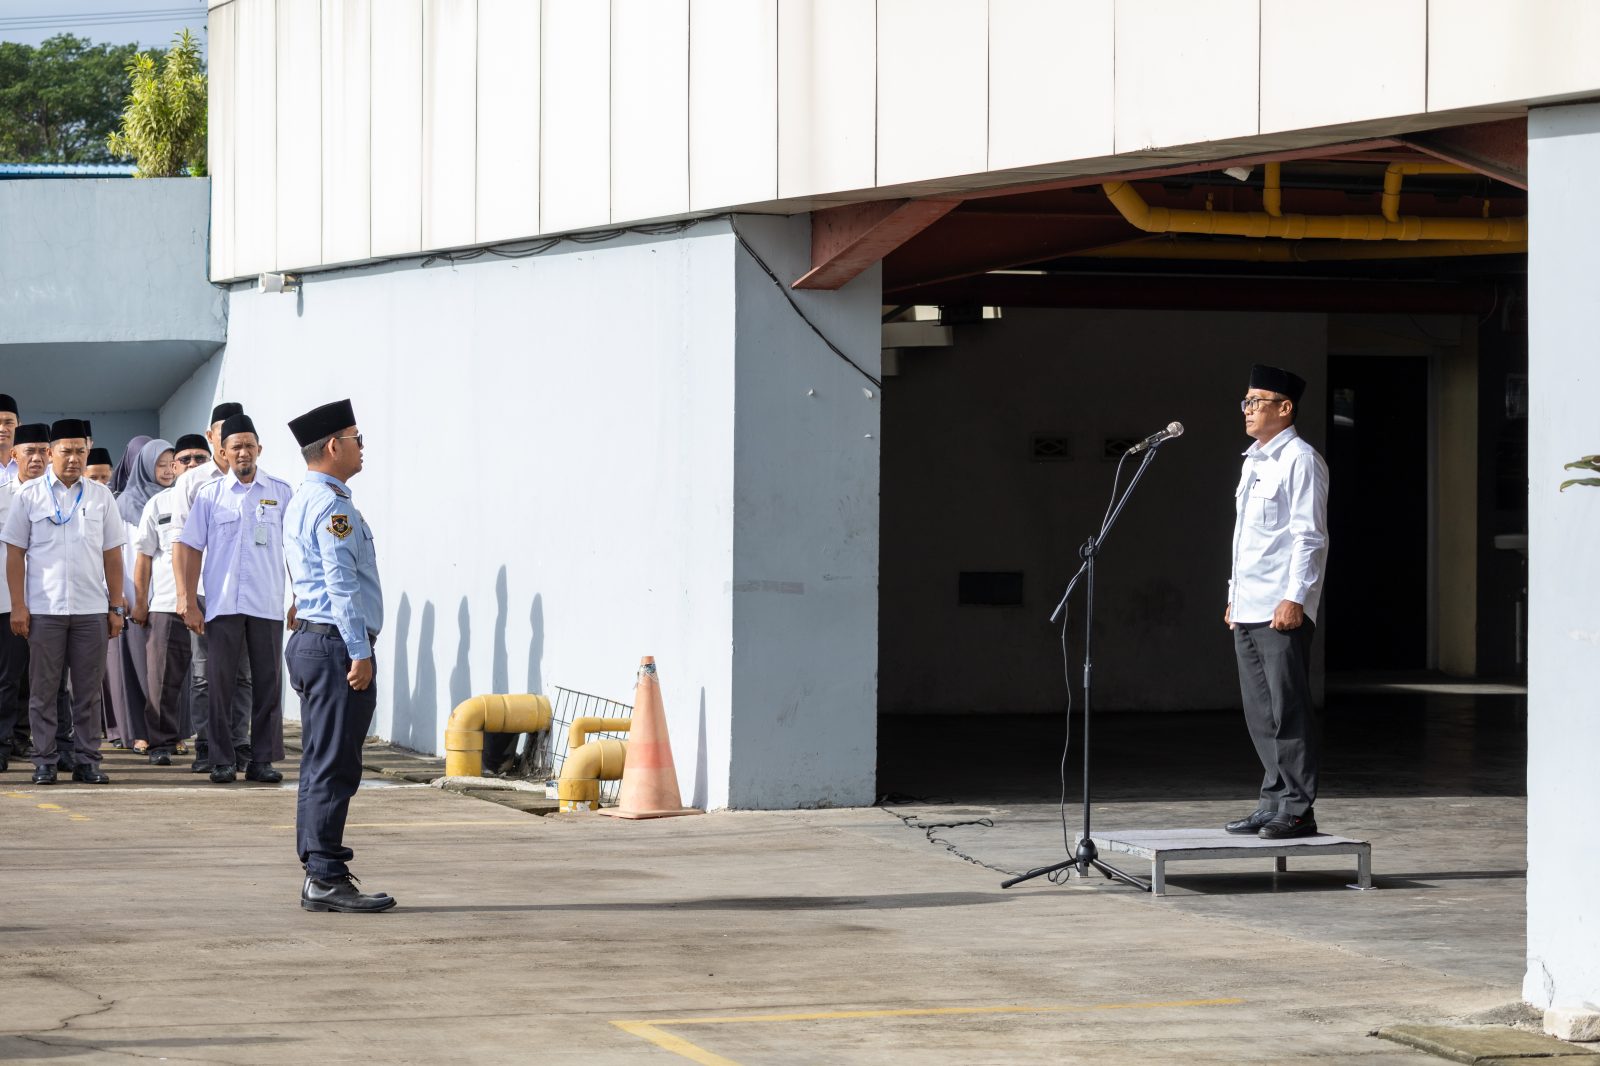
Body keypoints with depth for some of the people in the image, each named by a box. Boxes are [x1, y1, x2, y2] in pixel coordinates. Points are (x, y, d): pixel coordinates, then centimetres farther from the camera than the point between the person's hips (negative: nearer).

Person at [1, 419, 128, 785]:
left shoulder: (100, 496, 10)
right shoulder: (29, 495, 3)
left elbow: (112, 555, 11)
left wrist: (116, 607, 7)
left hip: (92, 610, 2)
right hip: (44, 610, -2)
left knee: (89, 690, 4)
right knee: (43, 690, 1)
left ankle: (87, 761, 9)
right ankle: (44, 763, 6)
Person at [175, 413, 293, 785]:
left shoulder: (281, 493, 7)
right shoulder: (210, 495, 6)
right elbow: (190, 548, 6)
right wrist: (189, 602, 0)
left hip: (267, 605, 1)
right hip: (223, 604, -1)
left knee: (267, 683, 2)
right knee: (221, 683, -1)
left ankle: (262, 760, 8)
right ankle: (221, 761, 5)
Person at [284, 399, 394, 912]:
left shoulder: (301, 503, 19)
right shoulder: (331, 505, -14)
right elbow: (341, 583, -19)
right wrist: (359, 653, -20)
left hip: (310, 640, 11)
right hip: (336, 644, -11)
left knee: (321, 765, 12)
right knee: (333, 768, -10)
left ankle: (318, 874, 14)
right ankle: (326, 879, -10)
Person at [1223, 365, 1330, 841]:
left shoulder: (1300, 461, -7)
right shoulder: (1253, 462, 20)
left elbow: (1309, 536, -13)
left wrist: (1294, 597, -19)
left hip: (1283, 610, -9)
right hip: (1248, 612, 9)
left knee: (1288, 711, -7)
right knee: (1260, 713, 10)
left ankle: (1297, 808, -5)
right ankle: (1273, 802, 15)